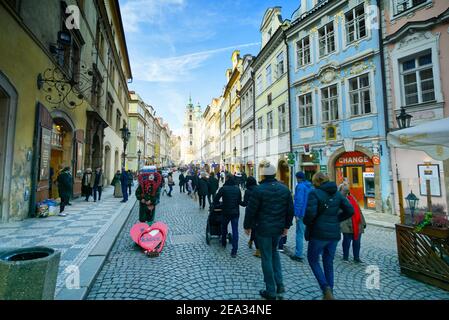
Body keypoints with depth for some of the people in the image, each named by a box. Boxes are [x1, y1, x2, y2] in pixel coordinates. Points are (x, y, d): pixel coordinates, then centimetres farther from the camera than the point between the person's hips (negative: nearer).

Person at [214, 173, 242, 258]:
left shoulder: (223, 189, -12)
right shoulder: (237, 189, 1)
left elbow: (215, 200, -8)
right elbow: (240, 201, 9)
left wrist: (216, 204, 12)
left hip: (226, 212, -2)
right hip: (236, 212, 2)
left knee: (224, 228, 22)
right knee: (235, 231, 3)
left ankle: (223, 244, 39)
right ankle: (234, 251, 1)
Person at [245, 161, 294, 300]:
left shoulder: (259, 190, -17)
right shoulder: (284, 188, -2)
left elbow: (251, 210, -14)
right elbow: (290, 209, 4)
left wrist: (247, 226, 1)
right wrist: (287, 225, 15)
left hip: (263, 229, -5)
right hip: (278, 228, 5)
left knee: (267, 258, 8)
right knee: (274, 252, 26)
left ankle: (271, 291, 20)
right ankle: (280, 284, 23)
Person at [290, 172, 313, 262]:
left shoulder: (300, 186, -13)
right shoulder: (310, 186, 12)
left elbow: (299, 201, -19)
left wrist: (296, 214, -16)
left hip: (302, 214, -8)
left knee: (300, 234, -3)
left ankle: (298, 255, 2)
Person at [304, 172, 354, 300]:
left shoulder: (314, 193, -12)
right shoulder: (337, 193, 6)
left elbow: (310, 213, -22)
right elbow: (350, 211, 4)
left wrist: (307, 223, -2)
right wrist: (336, 220, 11)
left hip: (319, 233, -6)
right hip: (334, 233, 6)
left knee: (313, 260, 14)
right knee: (329, 262, 18)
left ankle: (326, 288, 0)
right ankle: (329, 292, 25)